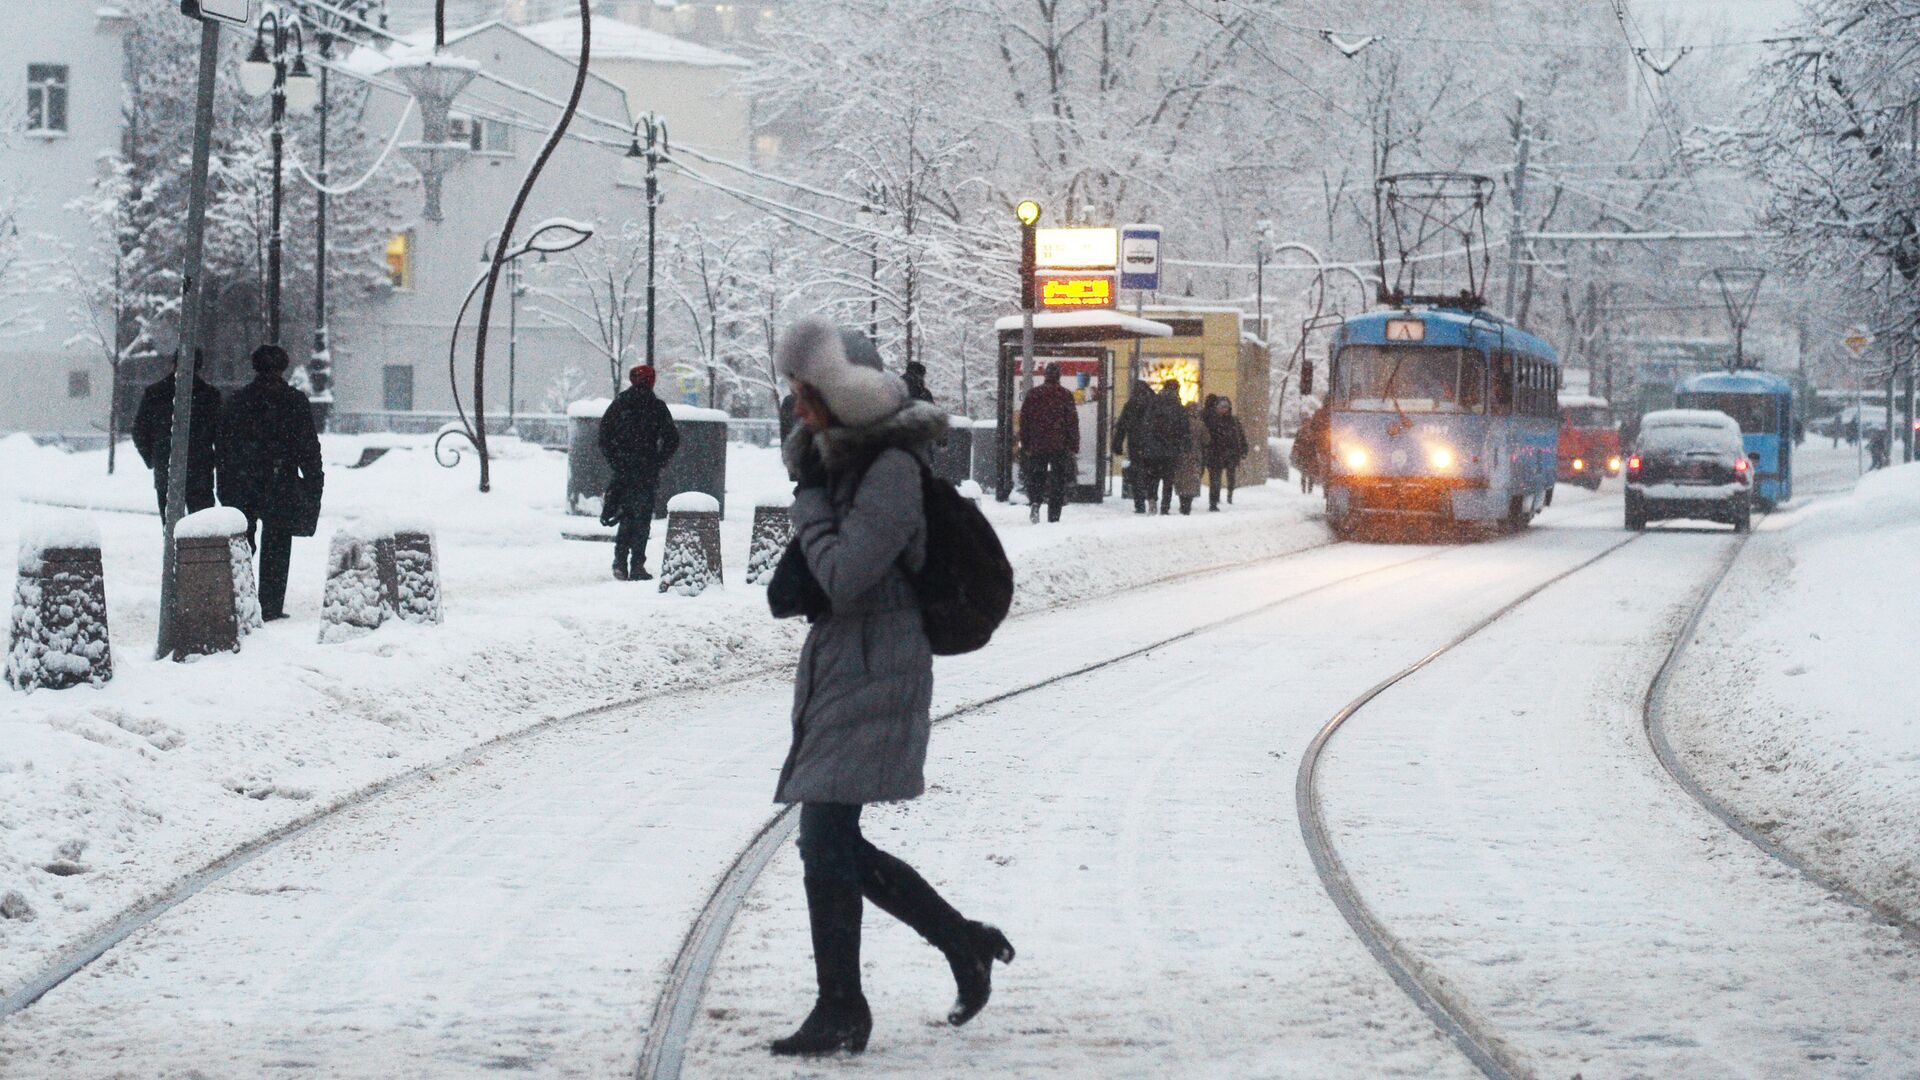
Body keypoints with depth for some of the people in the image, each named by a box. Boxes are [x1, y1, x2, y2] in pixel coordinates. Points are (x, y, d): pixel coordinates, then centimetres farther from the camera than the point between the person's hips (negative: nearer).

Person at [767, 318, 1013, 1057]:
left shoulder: (892, 470, -16)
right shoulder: (841, 458, 14)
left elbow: (843, 576, -22)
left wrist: (810, 501, -11)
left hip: (876, 672, -10)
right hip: (835, 667, 10)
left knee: (826, 844, -9)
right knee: (834, 847, 12)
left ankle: (840, 1010, -1)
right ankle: (964, 943, 24)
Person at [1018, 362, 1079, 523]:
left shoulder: (1032, 394, 5)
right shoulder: (1066, 395, -1)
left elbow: (1024, 420, 7)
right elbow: (1073, 422, -3)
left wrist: (1024, 444, 13)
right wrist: (1074, 445, 2)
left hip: (1037, 445, 2)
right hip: (1060, 446, -1)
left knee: (1036, 476, 12)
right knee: (1058, 481, 3)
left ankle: (1034, 502, -14)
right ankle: (1053, 516, -1)